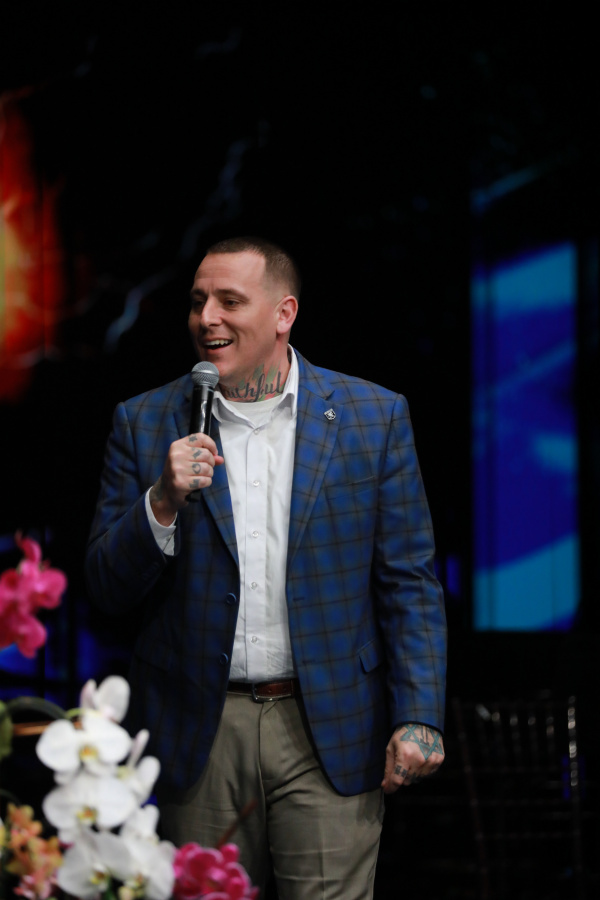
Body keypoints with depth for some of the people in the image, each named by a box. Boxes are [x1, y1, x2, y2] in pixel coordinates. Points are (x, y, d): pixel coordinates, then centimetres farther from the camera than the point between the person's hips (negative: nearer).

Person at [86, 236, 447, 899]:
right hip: (198, 735, 1)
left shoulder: (373, 417, 2)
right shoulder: (146, 423, 4)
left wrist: (418, 718, -7)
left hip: (331, 735, -1)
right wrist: (163, 502, -15)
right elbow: (108, 589, 2)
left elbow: (410, 583, 2)